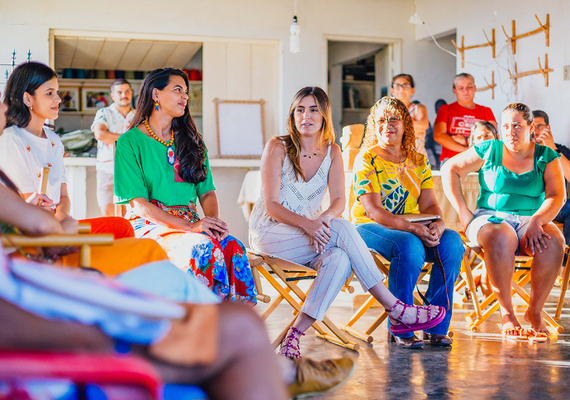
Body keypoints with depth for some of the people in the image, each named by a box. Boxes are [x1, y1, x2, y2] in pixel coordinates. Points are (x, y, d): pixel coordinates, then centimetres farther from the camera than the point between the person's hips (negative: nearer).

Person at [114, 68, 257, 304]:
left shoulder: (191, 140, 19)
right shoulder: (130, 142, 1)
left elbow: (207, 191, 15)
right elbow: (139, 204, -8)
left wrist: (214, 221, -9)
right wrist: (189, 227, -19)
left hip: (191, 223, 5)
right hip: (150, 224, -4)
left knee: (233, 247, -28)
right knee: (203, 248, -34)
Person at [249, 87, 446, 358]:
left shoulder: (331, 152, 7)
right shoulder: (277, 147, -7)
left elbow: (339, 201, -3)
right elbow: (271, 205, -13)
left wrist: (323, 218, -28)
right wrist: (306, 223, -31)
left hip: (310, 230, 5)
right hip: (269, 232, -4)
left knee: (339, 259, -32)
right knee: (342, 229, -30)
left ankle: (295, 336, -32)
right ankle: (396, 310, -26)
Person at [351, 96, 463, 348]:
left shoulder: (419, 162, 13)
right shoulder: (366, 159, -4)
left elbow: (429, 204, 5)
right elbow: (373, 210, -15)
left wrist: (437, 224, -20)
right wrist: (413, 228, -28)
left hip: (413, 229, 5)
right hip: (369, 227, -5)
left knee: (452, 241, -24)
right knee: (409, 246, -36)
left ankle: (436, 326, -15)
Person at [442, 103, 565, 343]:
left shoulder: (546, 157, 7)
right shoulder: (488, 150, 5)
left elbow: (556, 196, -3)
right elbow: (450, 170, 5)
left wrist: (536, 221, -23)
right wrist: (463, 213, -4)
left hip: (529, 219, 2)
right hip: (491, 217, -1)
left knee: (554, 241, -33)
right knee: (500, 238, -38)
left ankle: (535, 311, -18)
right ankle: (506, 312, -25)